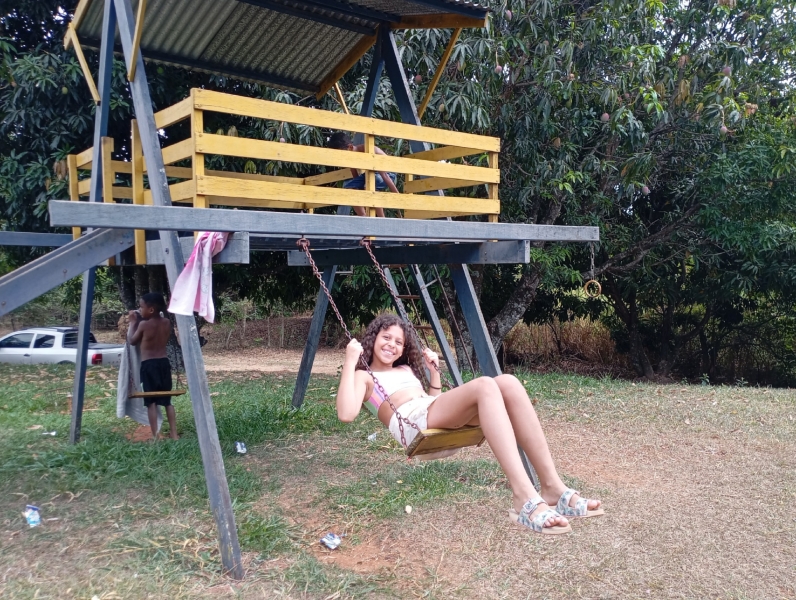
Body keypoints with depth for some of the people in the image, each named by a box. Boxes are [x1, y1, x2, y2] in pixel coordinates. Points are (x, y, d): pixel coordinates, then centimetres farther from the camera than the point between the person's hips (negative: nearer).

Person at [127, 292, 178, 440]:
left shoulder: (144, 324, -11)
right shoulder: (167, 323, 3)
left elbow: (132, 341, 3)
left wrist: (133, 322, 11)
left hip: (148, 365, -5)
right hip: (164, 363, 5)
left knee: (151, 402, -1)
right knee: (167, 401, 11)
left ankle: (155, 436, -2)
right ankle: (174, 433, 9)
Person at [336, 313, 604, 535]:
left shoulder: (406, 368, 37)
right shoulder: (364, 376, 17)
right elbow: (346, 414, -4)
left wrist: (433, 370, 29)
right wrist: (350, 362, -3)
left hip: (444, 418, 7)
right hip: (412, 422, -6)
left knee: (508, 383, -22)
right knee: (485, 385, -32)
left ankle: (552, 487, -29)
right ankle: (525, 499, -47)